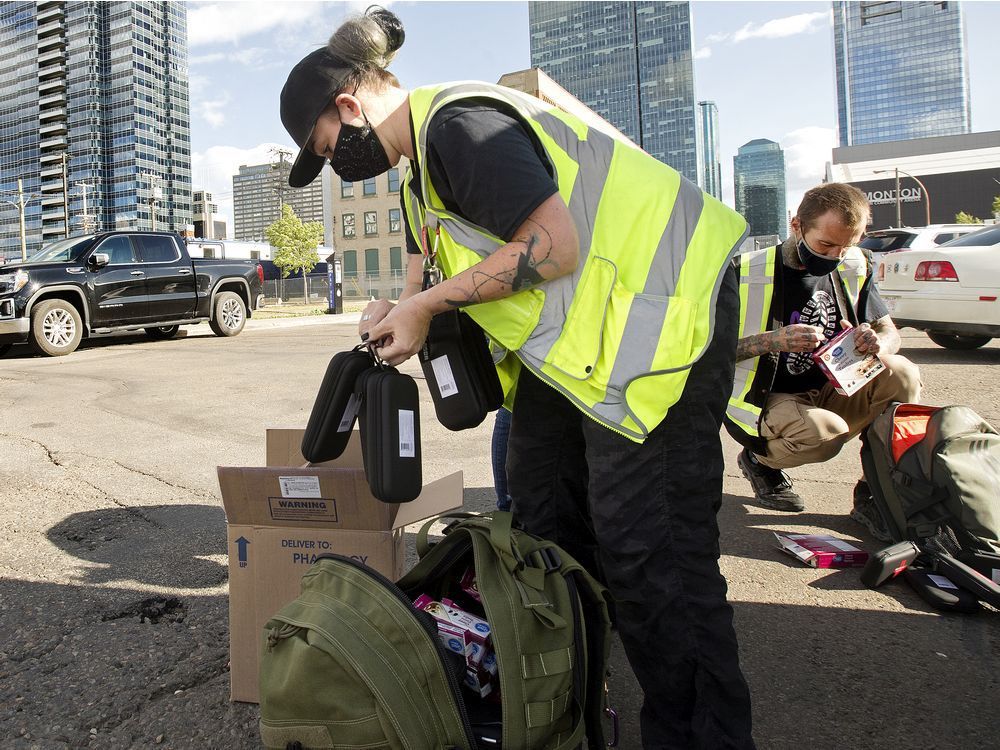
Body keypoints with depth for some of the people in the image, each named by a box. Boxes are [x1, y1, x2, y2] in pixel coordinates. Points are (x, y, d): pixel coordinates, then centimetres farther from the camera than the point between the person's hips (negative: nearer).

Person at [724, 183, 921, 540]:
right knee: (825, 433, -34)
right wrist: (774, 340, -31)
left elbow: (889, 330, 9)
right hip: (764, 401, -5)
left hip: (827, 394, 6)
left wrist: (878, 345, -16)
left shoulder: (853, 267, 1)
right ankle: (759, 459, 2)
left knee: (902, 375, -18)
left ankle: (872, 495, -5)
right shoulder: (749, 272, -16)